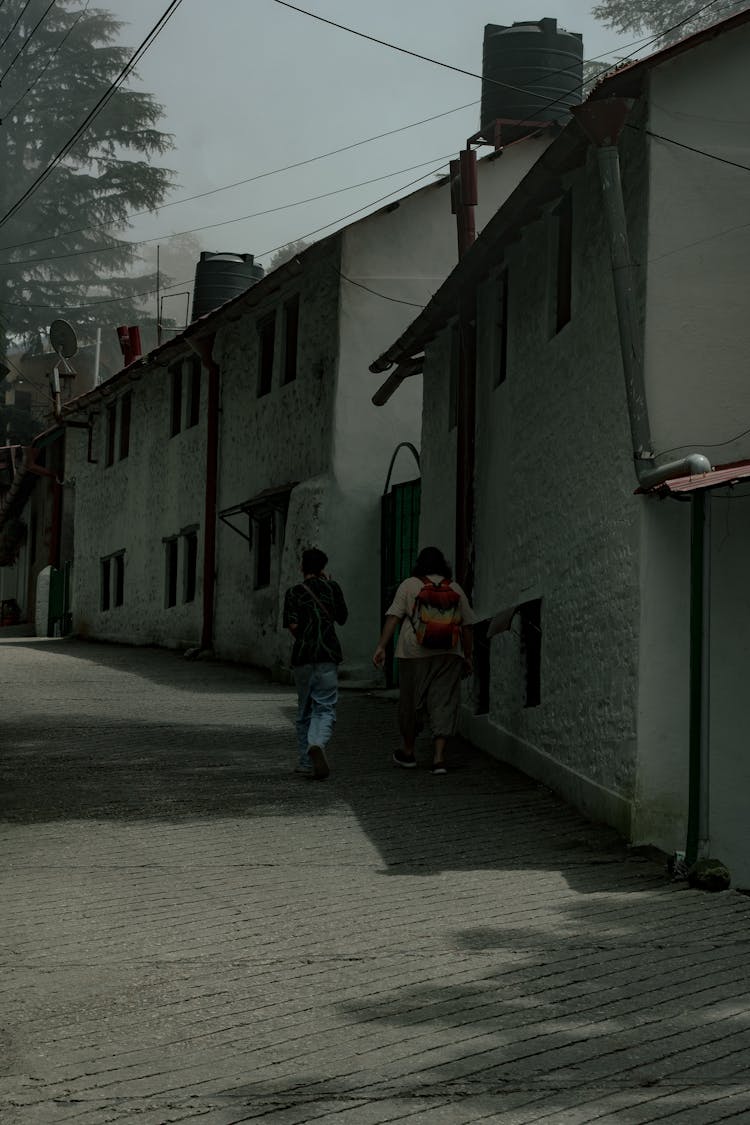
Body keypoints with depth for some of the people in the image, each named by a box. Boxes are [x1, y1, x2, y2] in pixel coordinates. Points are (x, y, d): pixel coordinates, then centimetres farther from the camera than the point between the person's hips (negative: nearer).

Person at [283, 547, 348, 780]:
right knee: (325, 708, -4)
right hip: (328, 655, -1)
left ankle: (306, 762, 15)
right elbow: (342, 618, 17)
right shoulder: (332, 588, 5)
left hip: (302, 656, 1)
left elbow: (292, 625, -9)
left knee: (305, 710, 13)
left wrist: (302, 639, 12)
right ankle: (317, 744, -33)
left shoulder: (294, 592, 1)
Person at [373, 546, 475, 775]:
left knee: (411, 702, 12)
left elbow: (393, 617, -6)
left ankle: (408, 752, 25)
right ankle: (439, 756, -6)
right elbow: (467, 626, 9)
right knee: (444, 703, 2)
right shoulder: (455, 589, 9)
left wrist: (381, 647, -8)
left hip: (414, 654, -1)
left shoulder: (409, 586, 2)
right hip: (448, 655, 1)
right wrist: (467, 657, 16)